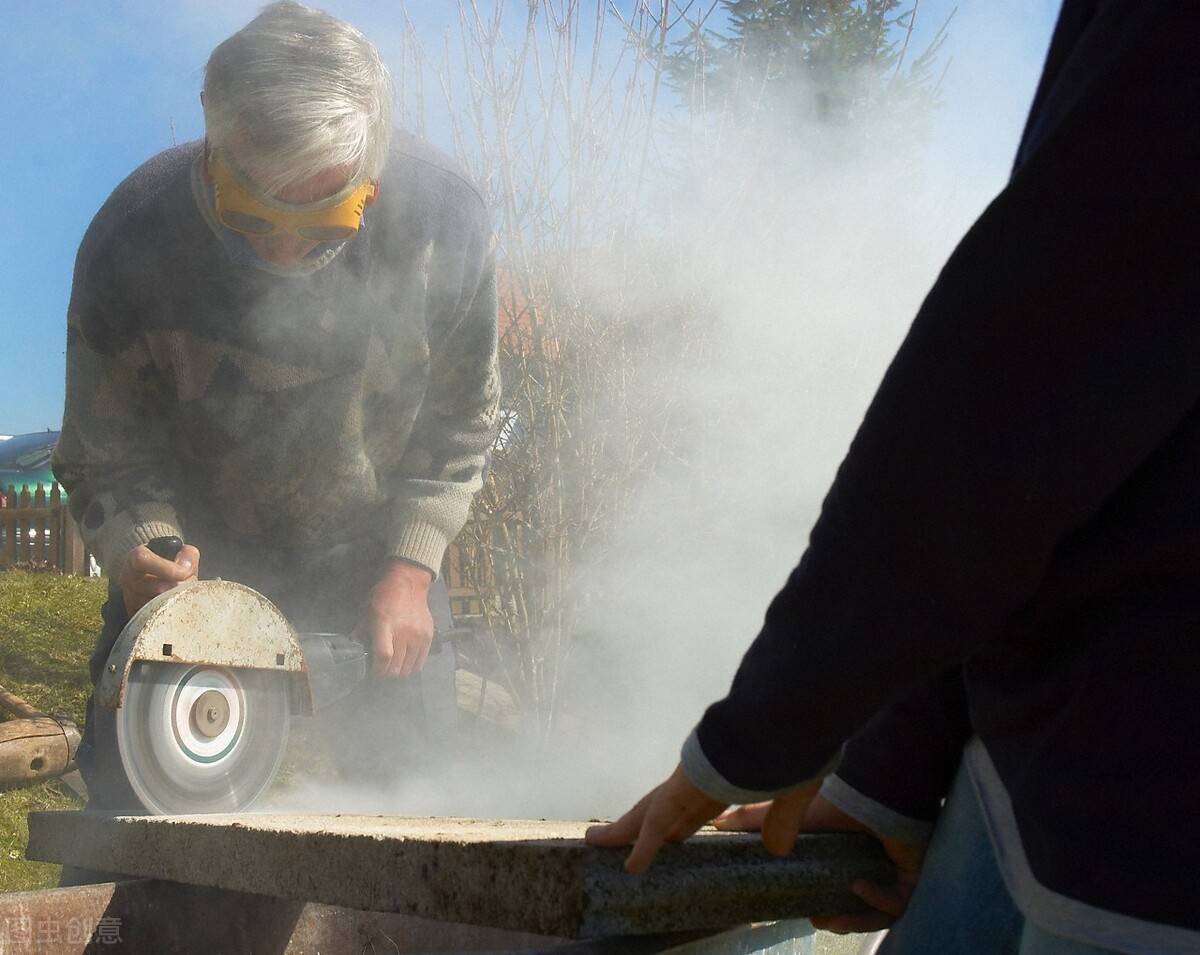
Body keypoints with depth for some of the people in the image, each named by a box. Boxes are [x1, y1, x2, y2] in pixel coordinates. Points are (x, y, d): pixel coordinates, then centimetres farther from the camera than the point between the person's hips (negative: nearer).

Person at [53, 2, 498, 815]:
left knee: (410, 786, 0)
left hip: (374, 550, 1)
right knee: (131, 790, -4)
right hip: (200, 547, 0)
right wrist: (140, 550, -32)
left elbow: (459, 422, -8)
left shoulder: (445, 217, -24)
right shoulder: (132, 241, -27)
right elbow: (104, 456, -13)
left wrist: (410, 571, -13)